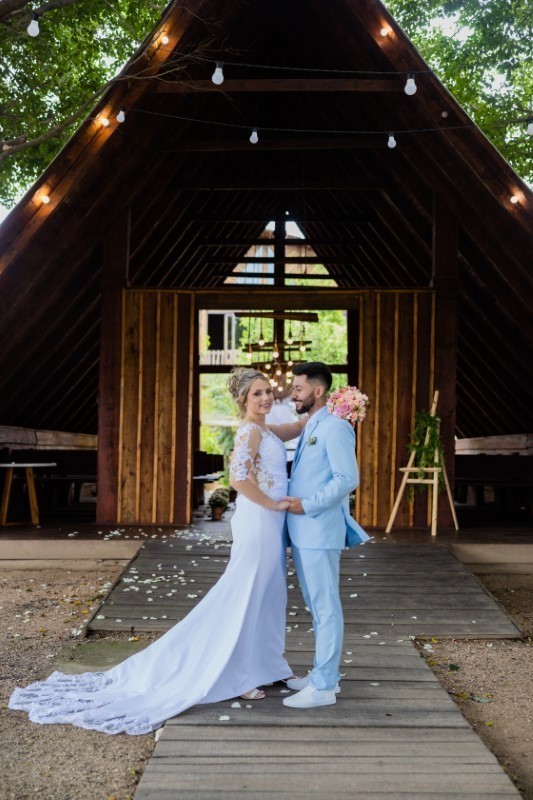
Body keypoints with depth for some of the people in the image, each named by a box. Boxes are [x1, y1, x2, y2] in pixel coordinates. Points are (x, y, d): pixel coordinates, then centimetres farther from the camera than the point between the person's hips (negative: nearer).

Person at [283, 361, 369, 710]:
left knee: (326, 608, -2)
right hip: (302, 533, 10)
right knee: (317, 606, 16)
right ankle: (325, 675, 27)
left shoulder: (334, 427, -12)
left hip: (320, 533, -10)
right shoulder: (309, 428, 17)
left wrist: (308, 506, -19)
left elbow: (348, 479, -20)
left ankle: (323, 688, 5)